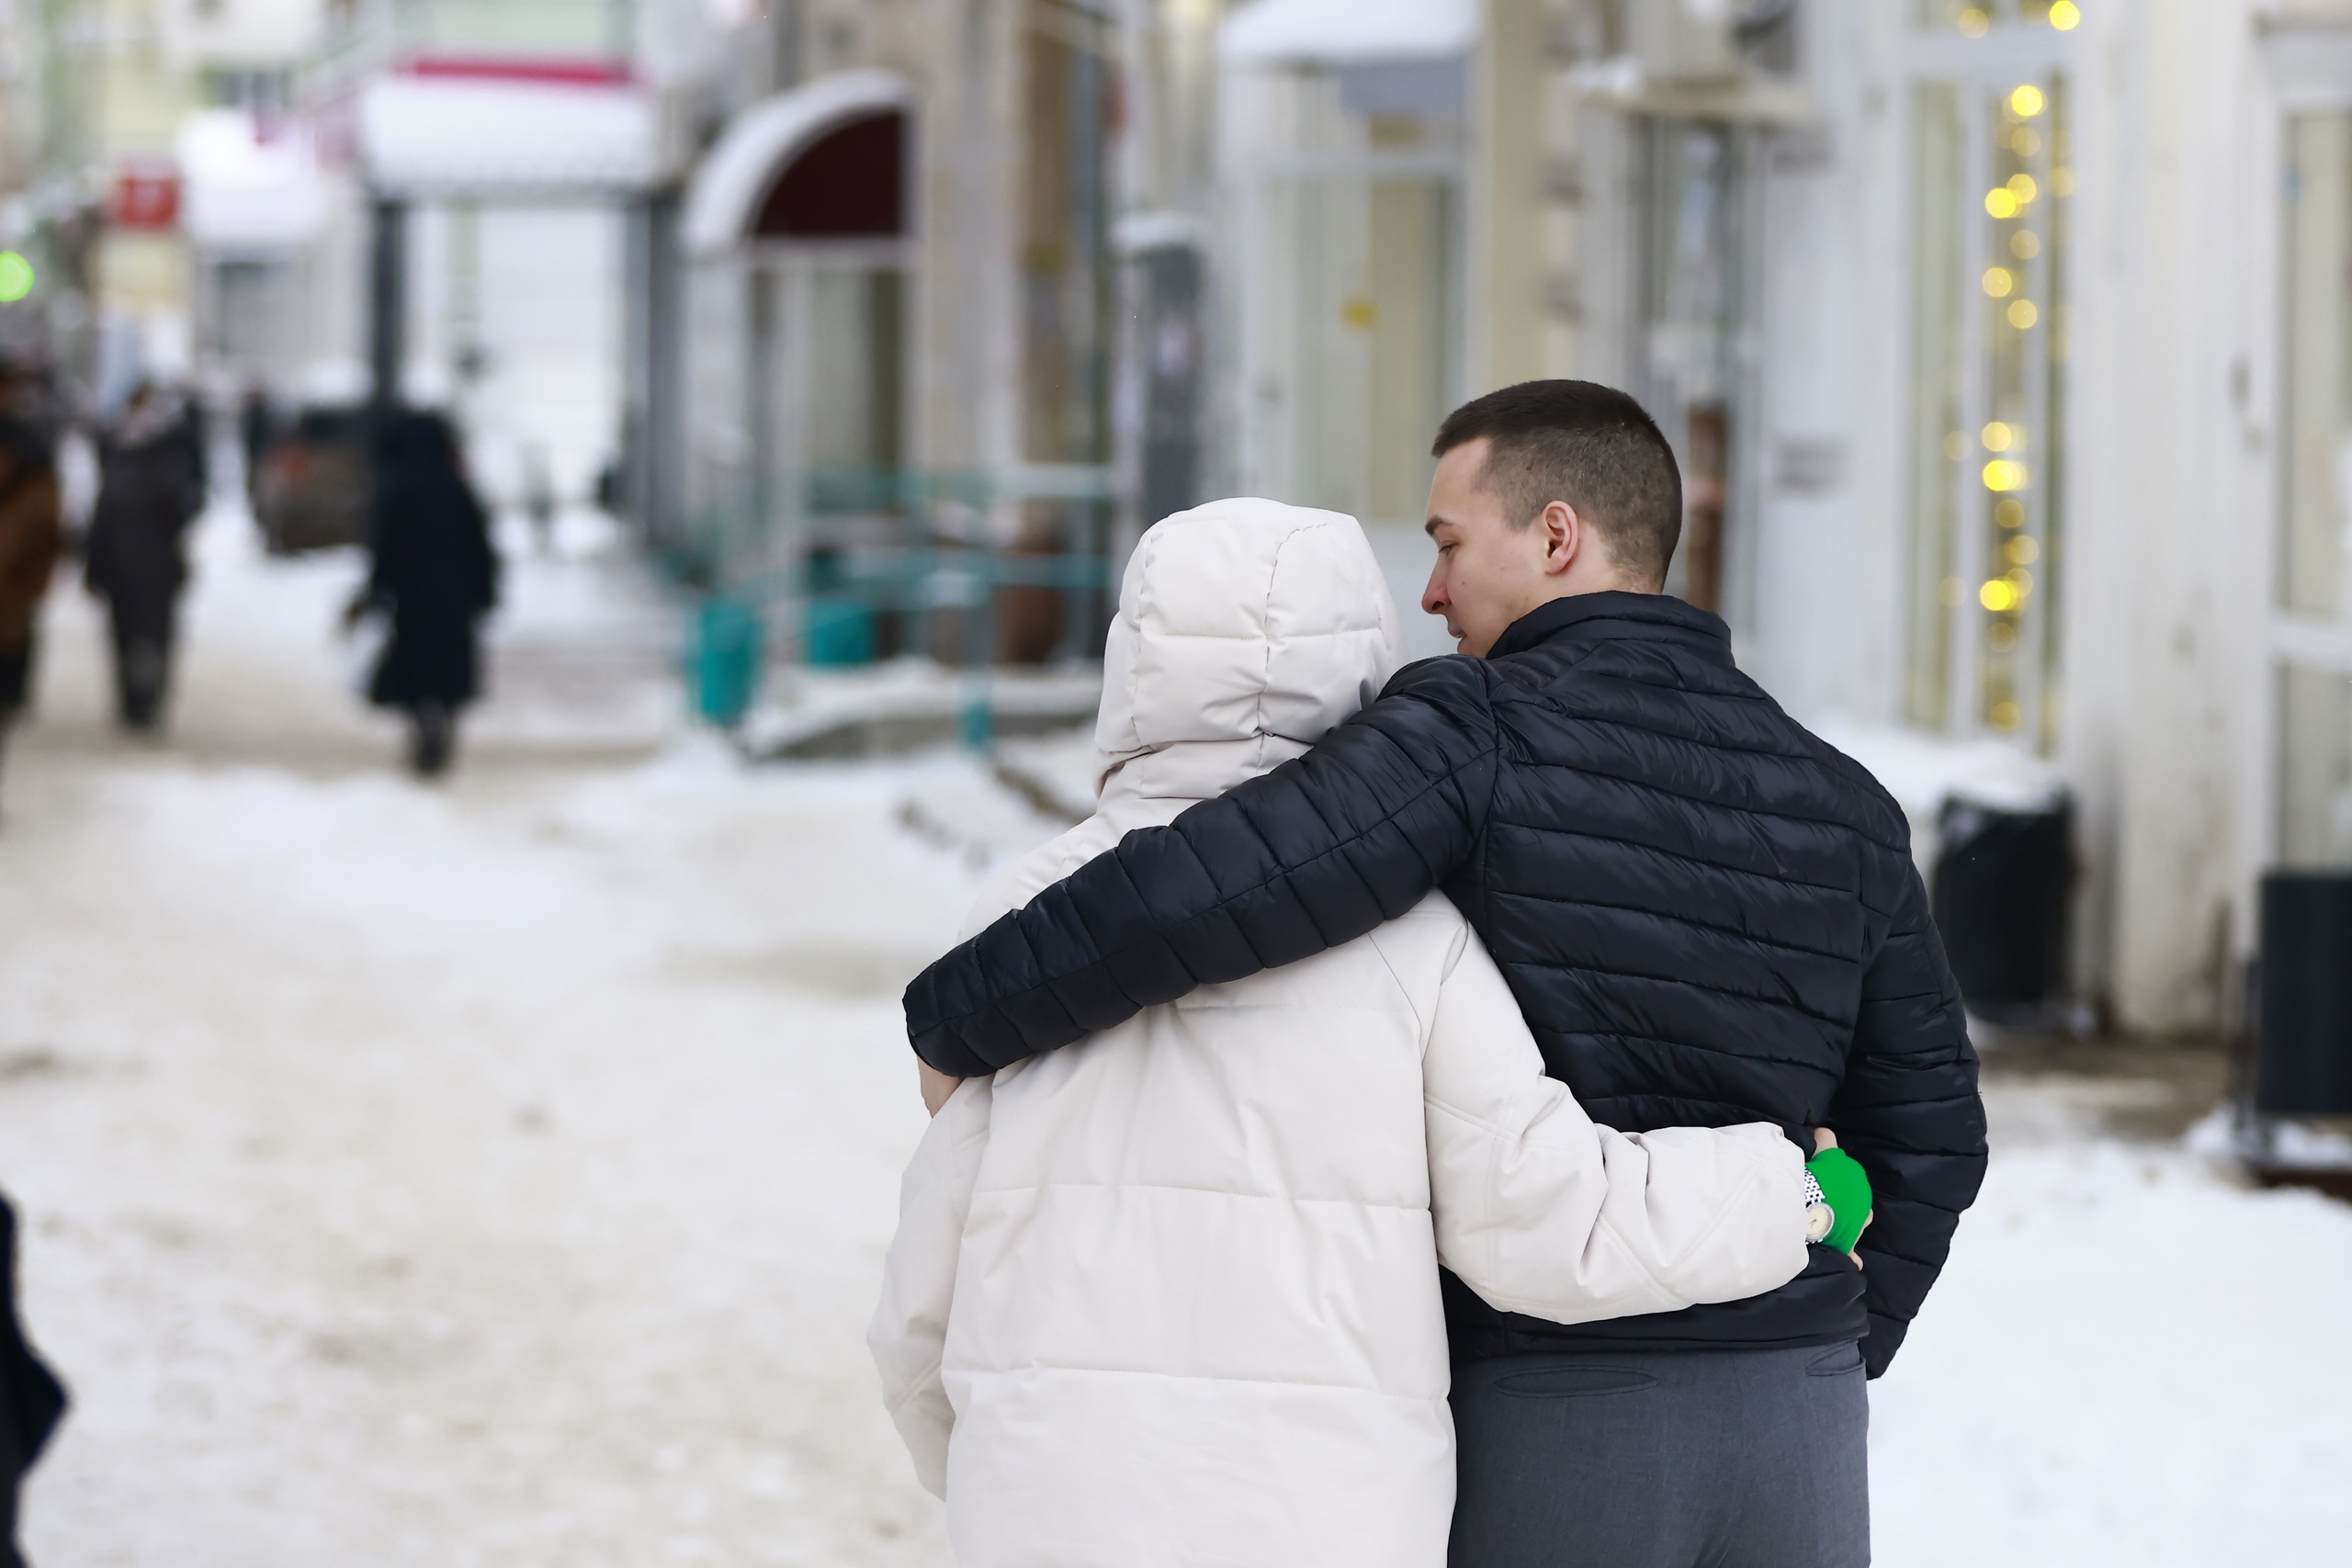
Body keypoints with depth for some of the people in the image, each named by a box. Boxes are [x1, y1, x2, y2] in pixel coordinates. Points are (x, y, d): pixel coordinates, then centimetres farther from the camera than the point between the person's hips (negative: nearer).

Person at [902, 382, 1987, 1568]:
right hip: (1795, 1431, 5)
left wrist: (958, 1019, -7)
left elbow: (1189, 894, -22)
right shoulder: (1841, 805, 7)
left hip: (1548, 1425, -4)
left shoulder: (1478, 738, -10)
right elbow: (1928, 1135, 11)